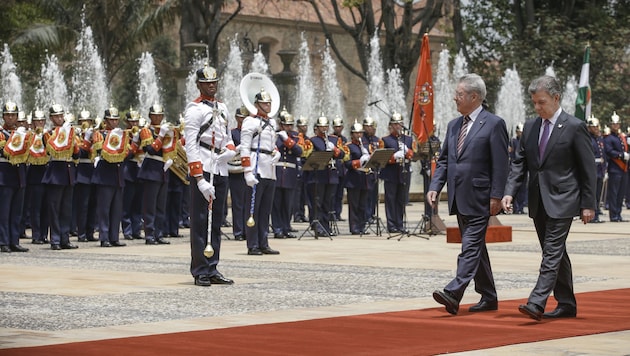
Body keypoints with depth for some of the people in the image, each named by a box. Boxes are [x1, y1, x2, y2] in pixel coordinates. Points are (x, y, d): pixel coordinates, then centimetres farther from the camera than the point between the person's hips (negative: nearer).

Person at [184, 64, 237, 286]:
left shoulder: (221, 108, 17)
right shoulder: (195, 110, -6)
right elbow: (191, 146, -12)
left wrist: (230, 150, -1)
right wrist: (200, 179, -20)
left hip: (221, 171, 8)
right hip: (203, 170, -7)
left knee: (216, 222, 10)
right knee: (200, 223, -5)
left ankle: (212, 269, 15)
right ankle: (200, 272, -2)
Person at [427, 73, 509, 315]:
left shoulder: (494, 124, -7)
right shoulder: (453, 125, 14)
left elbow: (501, 164, -11)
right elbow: (443, 160, 16)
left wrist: (496, 197, -16)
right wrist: (435, 187, 2)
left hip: (478, 199, -8)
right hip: (459, 199, 8)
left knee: (471, 247, -12)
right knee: (475, 248, 13)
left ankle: (453, 294, -22)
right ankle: (488, 298, 20)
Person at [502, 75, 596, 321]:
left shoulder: (574, 127, -7)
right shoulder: (530, 127, 9)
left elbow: (588, 169, -5)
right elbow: (520, 163, 11)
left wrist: (588, 204, -7)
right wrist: (509, 192, -4)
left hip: (562, 201, -6)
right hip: (539, 203, 7)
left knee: (552, 253, -12)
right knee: (556, 254, 13)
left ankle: (537, 303, -19)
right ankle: (566, 305, 20)